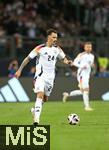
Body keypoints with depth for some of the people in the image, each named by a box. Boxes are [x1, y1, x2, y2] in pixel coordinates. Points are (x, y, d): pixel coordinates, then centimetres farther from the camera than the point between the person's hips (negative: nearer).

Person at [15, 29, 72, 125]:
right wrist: (19, 70, -8)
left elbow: (63, 58, 16)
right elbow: (28, 58, -5)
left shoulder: (57, 49, 4)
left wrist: (67, 62, -9)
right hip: (40, 76, -5)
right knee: (40, 95, -21)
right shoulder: (40, 48, -10)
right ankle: (36, 118, -25)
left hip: (50, 77, 5)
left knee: (45, 99, 13)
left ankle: (35, 110, 41)